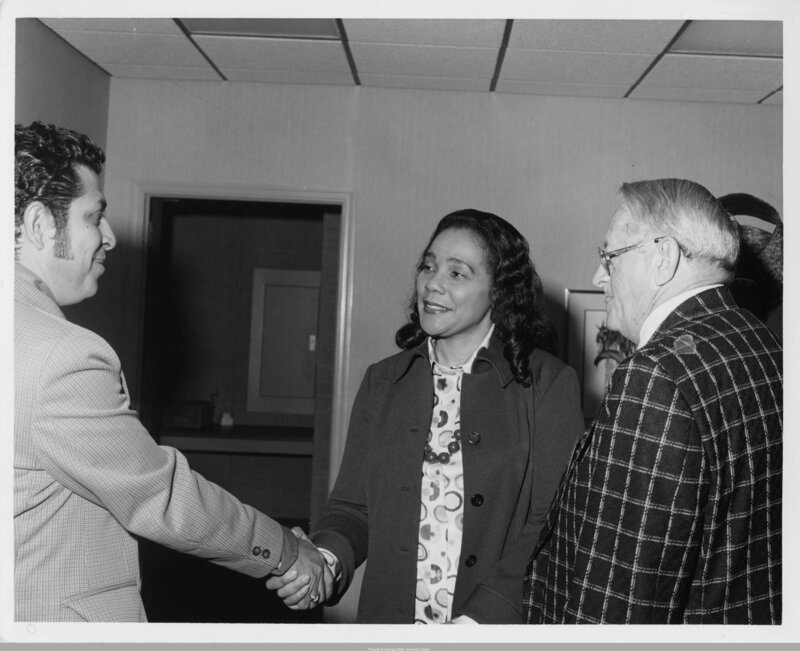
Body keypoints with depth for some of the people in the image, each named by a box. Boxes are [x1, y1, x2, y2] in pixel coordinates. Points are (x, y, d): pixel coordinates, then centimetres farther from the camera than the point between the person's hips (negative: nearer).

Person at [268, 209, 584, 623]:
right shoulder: (381, 382, 3)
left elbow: (555, 524, -12)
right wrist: (326, 560, -16)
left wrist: (479, 620, -21)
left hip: (499, 624, -3)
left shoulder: (548, 383, -8)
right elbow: (352, 507, 4)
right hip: (386, 619, 3)